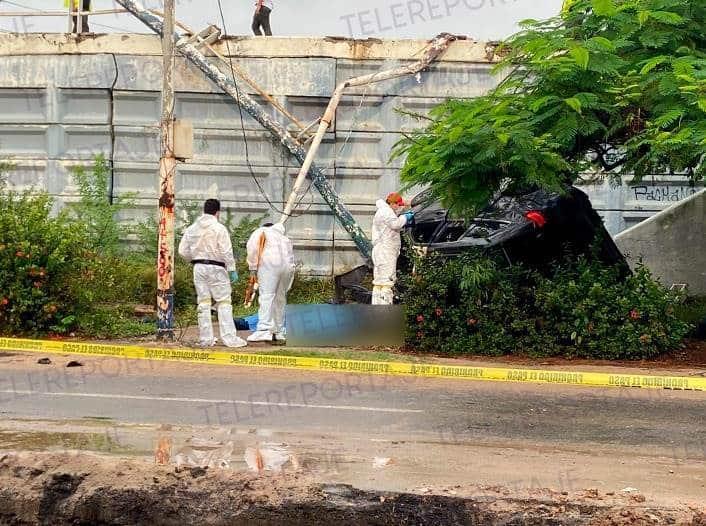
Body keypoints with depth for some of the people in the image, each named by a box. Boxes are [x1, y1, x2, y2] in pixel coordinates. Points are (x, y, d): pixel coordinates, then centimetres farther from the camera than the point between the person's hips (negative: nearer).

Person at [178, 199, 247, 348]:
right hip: (216, 268, -5)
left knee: (203, 303, 9)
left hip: (198, 268, 5)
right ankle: (229, 338, -7)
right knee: (224, 302, -2)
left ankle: (206, 339, 10)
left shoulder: (192, 229, 7)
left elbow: (183, 251, 8)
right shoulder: (219, 228, -9)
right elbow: (226, 252, -12)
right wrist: (232, 270, -6)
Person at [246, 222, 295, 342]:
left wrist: (253, 268, 4)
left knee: (266, 297, -12)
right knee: (281, 299, 13)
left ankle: (264, 330, -23)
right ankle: (279, 331, 16)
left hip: (270, 264, -5)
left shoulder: (261, 231, 19)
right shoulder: (284, 238, 35)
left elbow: (252, 246, 0)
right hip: (288, 266, 5)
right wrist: (287, 287, 27)